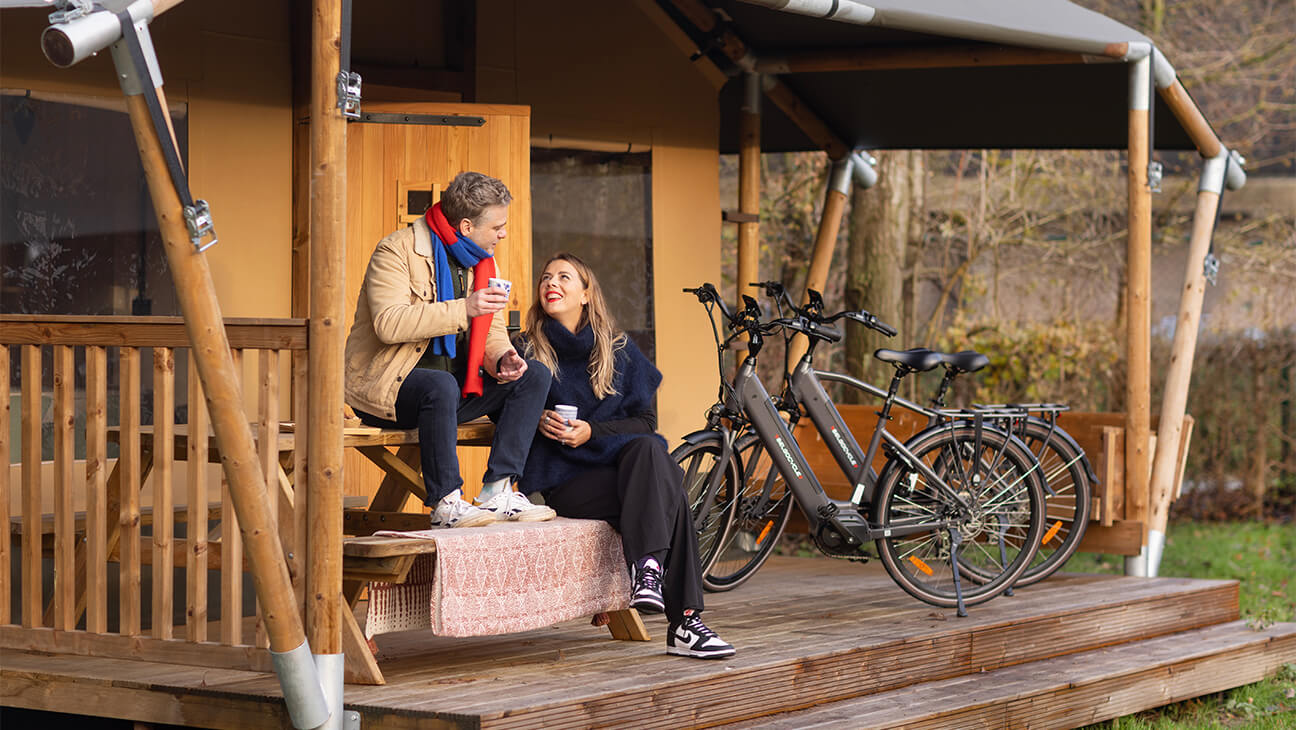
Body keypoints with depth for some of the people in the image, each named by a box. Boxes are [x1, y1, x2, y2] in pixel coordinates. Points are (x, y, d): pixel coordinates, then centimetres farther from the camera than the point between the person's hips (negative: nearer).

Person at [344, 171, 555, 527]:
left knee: (534, 375, -7)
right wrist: (463, 309, -31)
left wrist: (502, 357, -14)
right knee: (440, 385, -39)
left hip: (451, 384, 8)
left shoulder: (482, 262, 11)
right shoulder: (397, 251, -13)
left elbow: (491, 331, 11)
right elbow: (388, 323, -27)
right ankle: (445, 502, -28)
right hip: (384, 387, -8)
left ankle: (498, 491, -14)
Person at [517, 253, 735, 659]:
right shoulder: (529, 350, 9)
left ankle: (647, 569, -43)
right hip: (563, 483, -3)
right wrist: (537, 420, -13)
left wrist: (591, 432, -10)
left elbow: (645, 421, 7)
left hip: (618, 462, 3)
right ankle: (684, 621, -39)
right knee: (667, 491, -31)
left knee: (648, 449, -35)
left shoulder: (618, 349, 14)